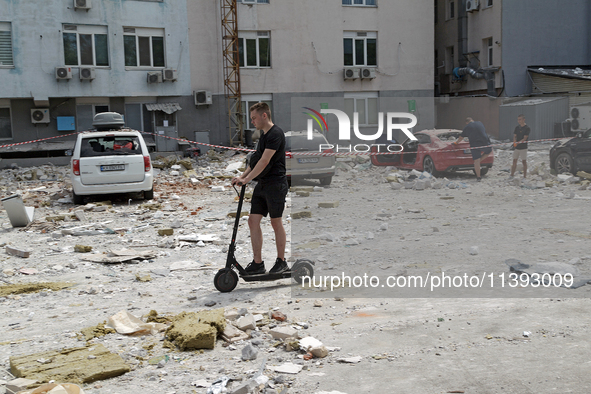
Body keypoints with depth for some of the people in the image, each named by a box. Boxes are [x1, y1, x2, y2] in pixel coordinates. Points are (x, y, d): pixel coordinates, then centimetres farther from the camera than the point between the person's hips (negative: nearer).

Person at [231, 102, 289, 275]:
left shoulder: (276, 134, -15)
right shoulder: (263, 135, 15)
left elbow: (264, 161, -23)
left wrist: (246, 179, -25)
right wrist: (242, 176, 10)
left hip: (275, 184, -9)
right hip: (262, 185, 9)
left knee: (276, 223, 1)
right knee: (253, 221, 3)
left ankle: (281, 261, 15)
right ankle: (257, 263, 7)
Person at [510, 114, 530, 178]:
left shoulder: (527, 128, -7)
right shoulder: (517, 127, 10)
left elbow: (525, 138, -14)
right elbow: (514, 136, 8)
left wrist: (518, 142, -27)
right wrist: (514, 142, -13)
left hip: (523, 147, -5)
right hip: (516, 147, 5)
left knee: (524, 161, -2)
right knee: (514, 161, 7)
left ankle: (525, 176, 3)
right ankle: (512, 175, 13)